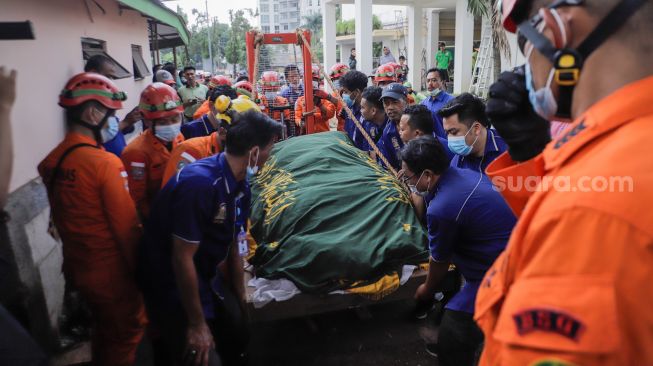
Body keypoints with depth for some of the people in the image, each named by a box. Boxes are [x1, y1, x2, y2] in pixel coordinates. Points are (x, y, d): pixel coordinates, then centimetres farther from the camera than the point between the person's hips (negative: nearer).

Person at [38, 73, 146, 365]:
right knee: (124, 338, 16)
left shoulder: (51, 161, -2)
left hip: (76, 267, 7)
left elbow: (60, 219, 5)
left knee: (102, 331, 28)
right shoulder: (105, 162, -25)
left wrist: (79, 251, 16)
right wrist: (140, 269, -9)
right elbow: (127, 227, -22)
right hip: (112, 273, -7)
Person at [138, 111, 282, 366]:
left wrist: (239, 299, 11)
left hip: (207, 276, 8)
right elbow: (182, 258, -26)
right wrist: (197, 324, -19)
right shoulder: (200, 183, -29)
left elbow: (233, 246, 5)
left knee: (238, 336, 16)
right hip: (173, 284, -8)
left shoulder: (240, 186, -3)